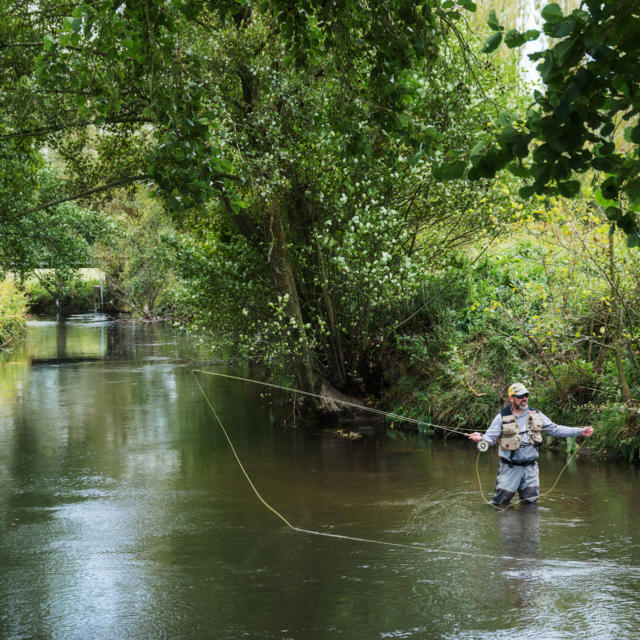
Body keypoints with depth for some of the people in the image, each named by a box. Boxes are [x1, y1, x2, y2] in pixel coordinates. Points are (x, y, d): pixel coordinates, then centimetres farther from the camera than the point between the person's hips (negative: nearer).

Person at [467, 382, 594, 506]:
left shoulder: (536, 415, 6)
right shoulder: (502, 417, -5)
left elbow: (555, 429, 10)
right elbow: (490, 436, -10)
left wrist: (580, 431, 4)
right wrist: (481, 439, -34)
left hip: (530, 467, 3)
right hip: (510, 467, -3)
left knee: (530, 501, 7)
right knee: (501, 501, 0)